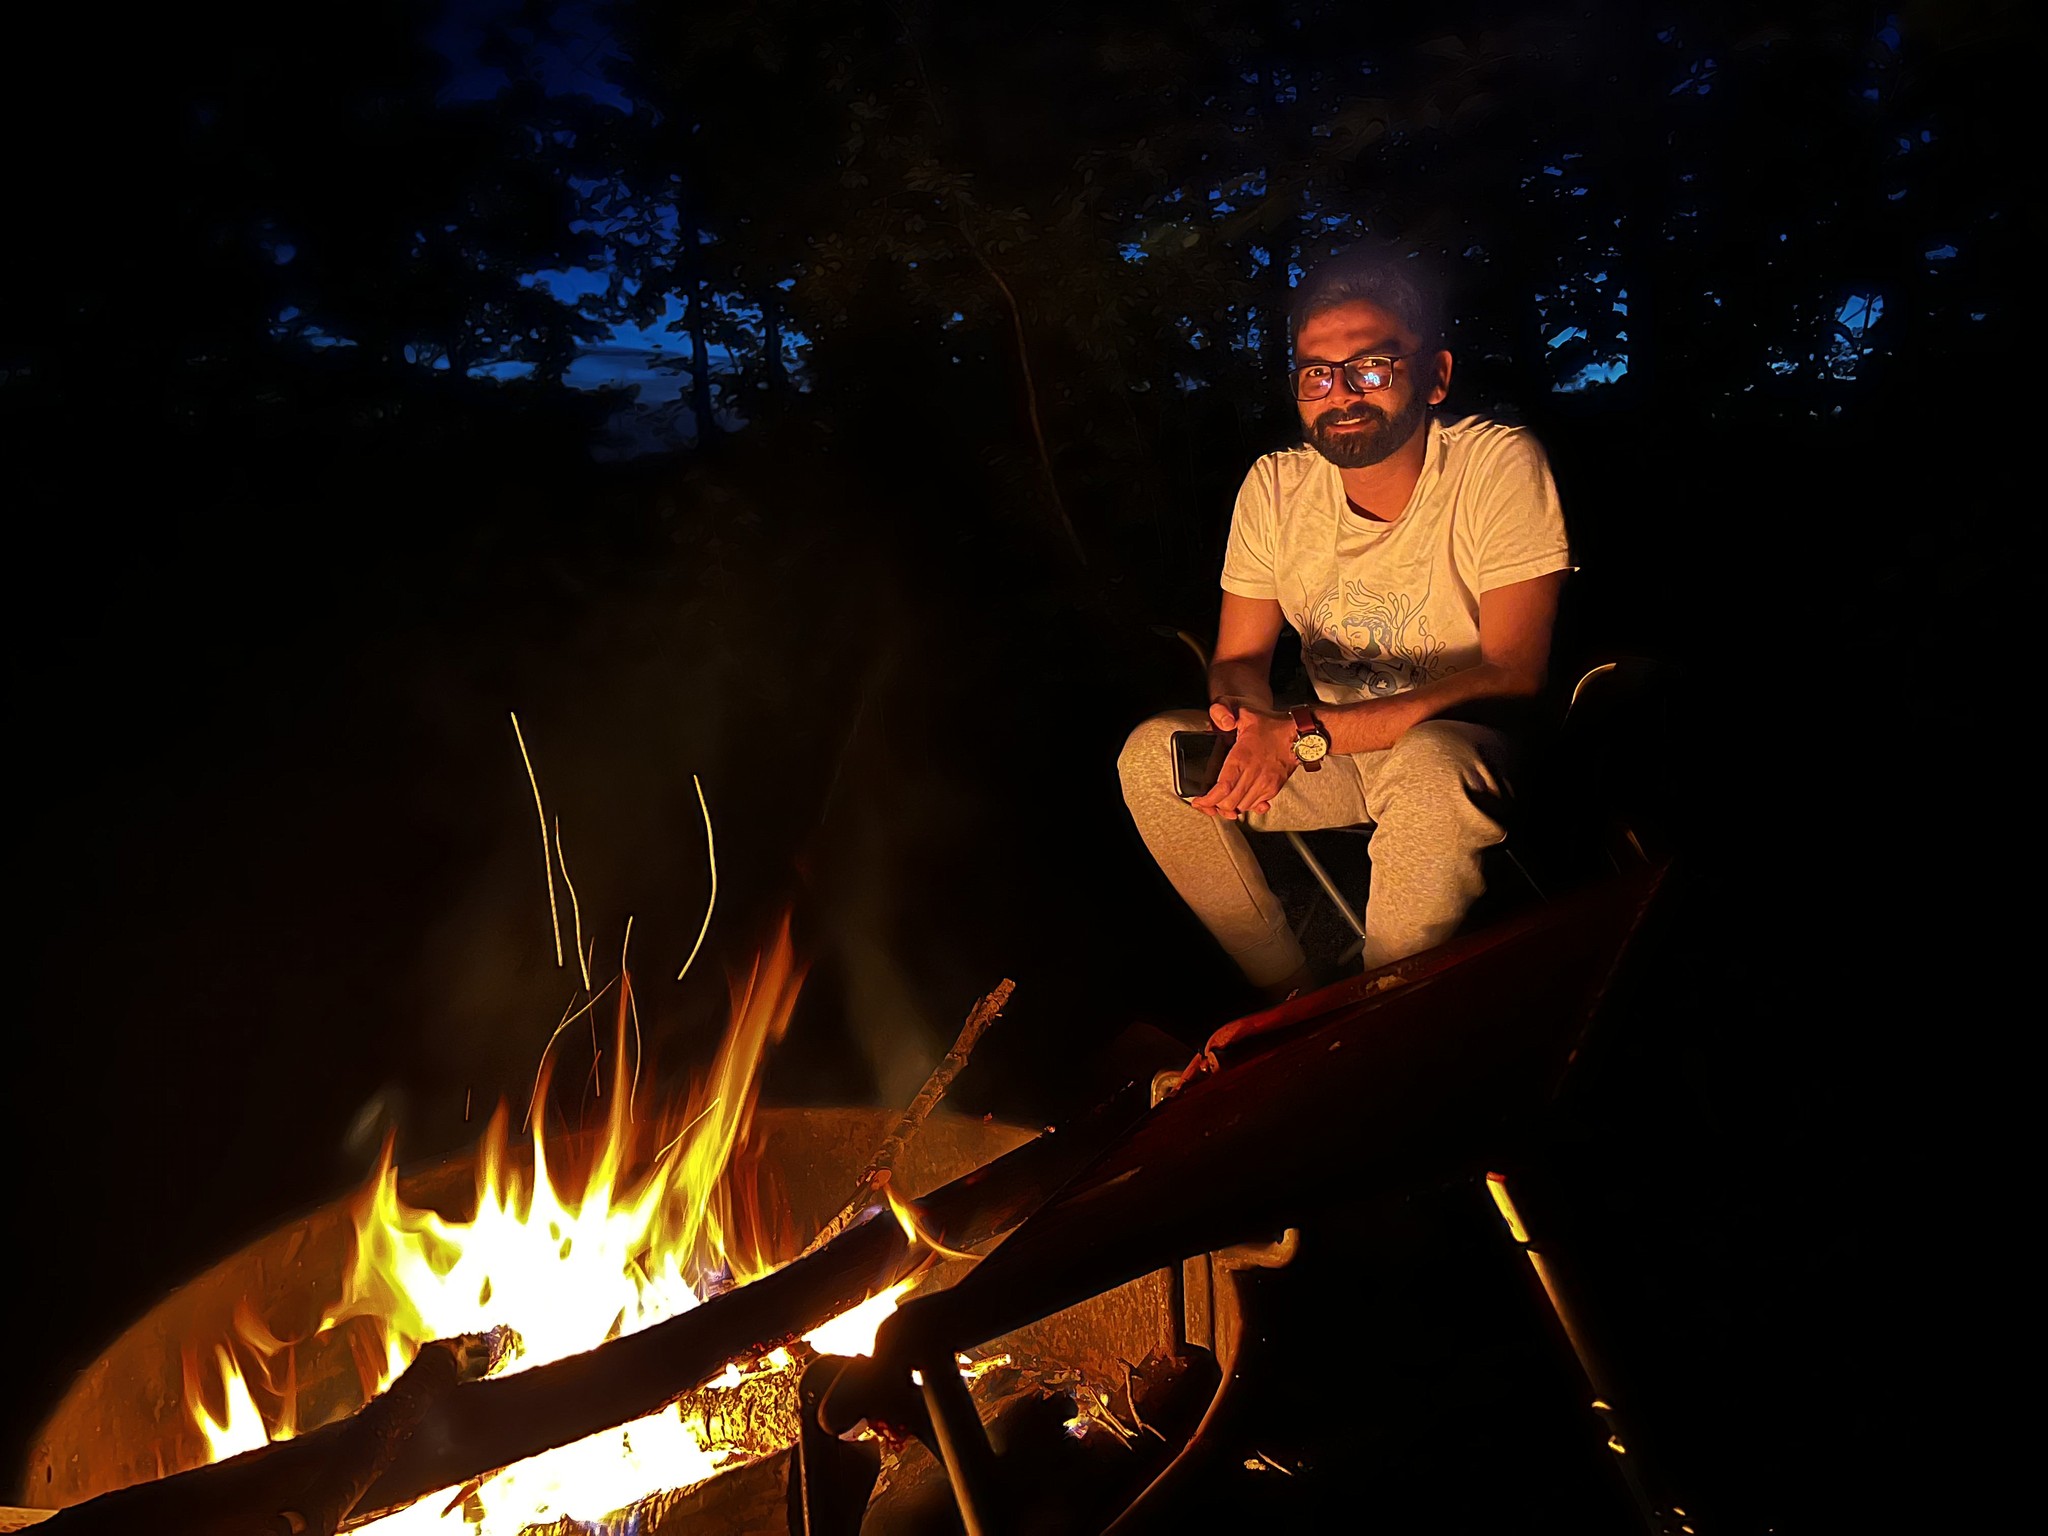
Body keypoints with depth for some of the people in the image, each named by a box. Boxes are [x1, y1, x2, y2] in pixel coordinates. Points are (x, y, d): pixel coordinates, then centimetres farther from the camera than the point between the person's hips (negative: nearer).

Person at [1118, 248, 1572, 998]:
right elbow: (1239, 656, 2)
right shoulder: (1275, 487, -5)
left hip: (1468, 747, -5)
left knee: (1431, 765, -38)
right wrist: (1246, 718, -25)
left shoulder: (1500, 466, -19)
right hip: (1336, 754, 5)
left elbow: (1512, 673, -25)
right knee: (1152, 755, -14)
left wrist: (1308, 733, -32)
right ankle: (1292, 997, -2)